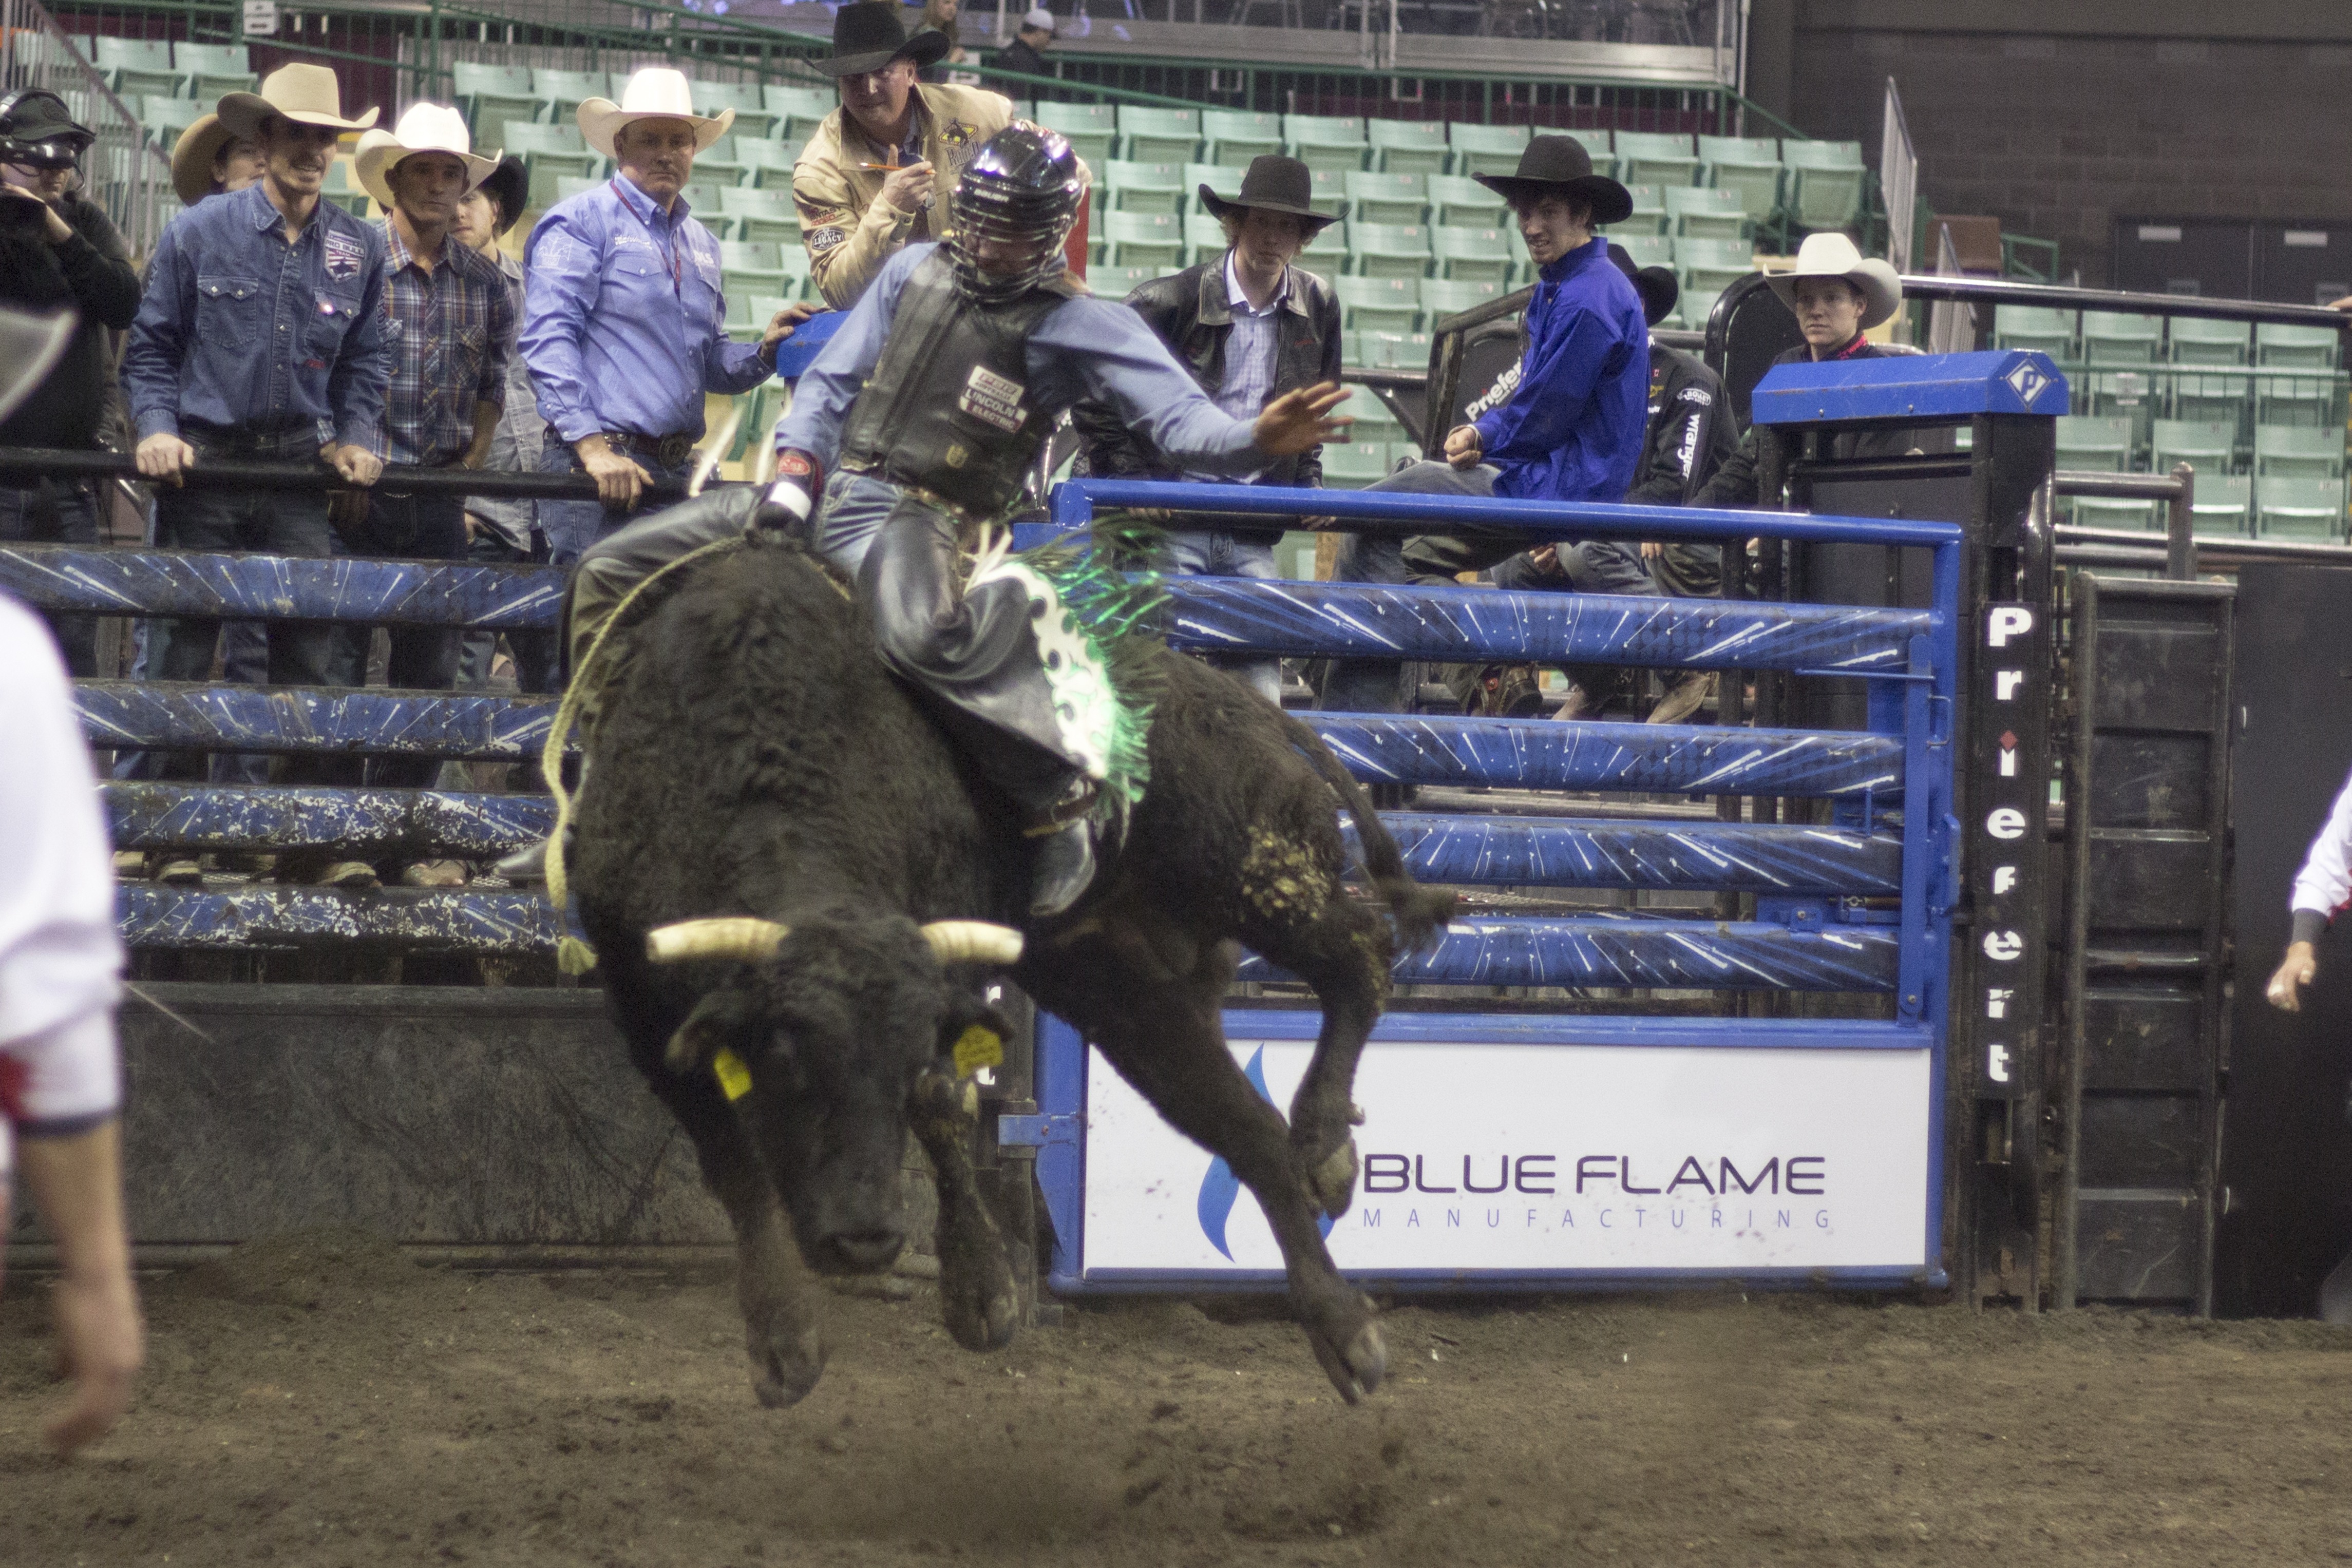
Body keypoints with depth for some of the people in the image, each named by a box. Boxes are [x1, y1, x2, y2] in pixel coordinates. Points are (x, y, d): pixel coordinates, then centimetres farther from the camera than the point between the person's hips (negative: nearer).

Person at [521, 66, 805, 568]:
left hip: (679, 469, 7)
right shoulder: (580, 223, -2)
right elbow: (549, 339, -12)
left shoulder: (700, 244, 21)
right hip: (600, 470, -7)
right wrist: (592, 446, -21)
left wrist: (762, 353, 4)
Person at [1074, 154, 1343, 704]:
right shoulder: (1172, 301, -6)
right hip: (1169, 524, -4)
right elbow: (1093, 395, -2)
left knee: (1260, 695, -1)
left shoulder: (1318, 309, 9)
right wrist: (1129, 479, -7)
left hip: (1252, 539, 4)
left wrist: (1309, 486, 11)